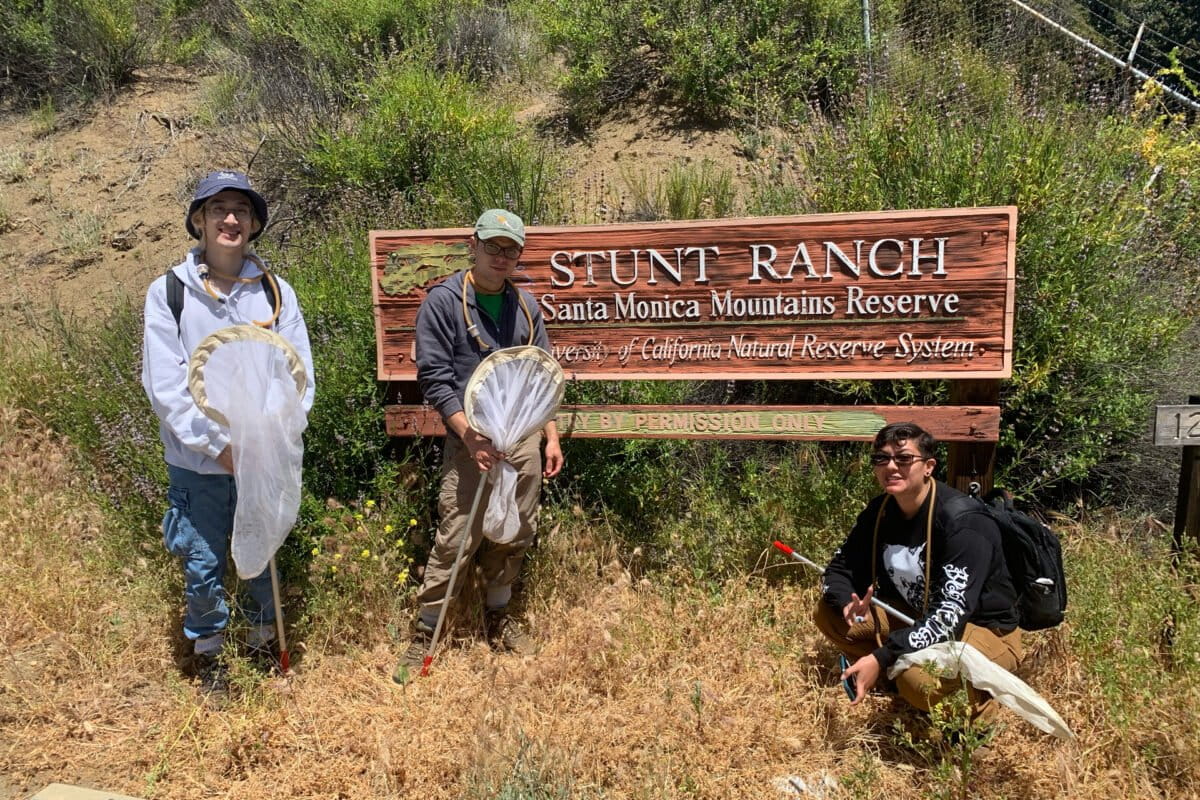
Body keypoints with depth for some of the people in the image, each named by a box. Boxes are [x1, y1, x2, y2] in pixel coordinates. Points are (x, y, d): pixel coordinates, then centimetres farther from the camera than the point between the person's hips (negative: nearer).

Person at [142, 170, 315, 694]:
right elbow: (164, 385, -8)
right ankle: (208, 653, 32)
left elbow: (299, 376, -2)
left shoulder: (276, 291, 1)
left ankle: (264, 641, 36)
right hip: (197, 463, -1)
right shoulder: (168, 292, -4)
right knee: (203, 566, 8)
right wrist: (220, 444, -14)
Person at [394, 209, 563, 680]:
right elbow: (433, 377, -9)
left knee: (515, 536, 13)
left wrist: (551, 437, 11)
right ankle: (424, 635, 10)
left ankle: (497, 618, 32)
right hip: (471, 440, -5)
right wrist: (471, 435, -18)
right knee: (456, 541, -5)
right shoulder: (443, 301, -4)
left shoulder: (525, 306, 12)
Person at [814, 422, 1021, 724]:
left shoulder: (964, 525, -27)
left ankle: (983, 705, -2)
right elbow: (840, 569, 0)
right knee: (829, 613, -8)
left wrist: (882, 657, -40)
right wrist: (848, 604, -24)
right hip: (915, 616, 7)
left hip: (985, 630, -6)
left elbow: (950, 616, -34)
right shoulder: (879, 511, -6)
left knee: (918, 679, -36)